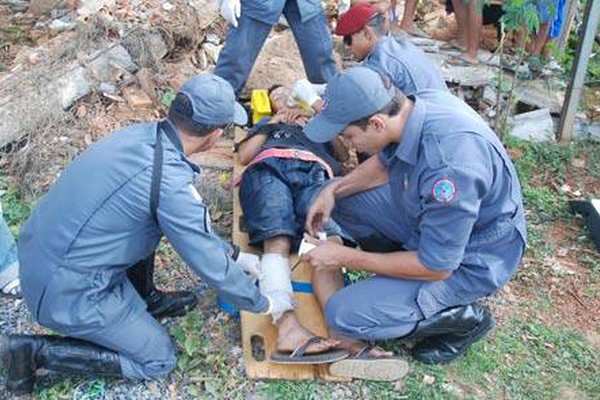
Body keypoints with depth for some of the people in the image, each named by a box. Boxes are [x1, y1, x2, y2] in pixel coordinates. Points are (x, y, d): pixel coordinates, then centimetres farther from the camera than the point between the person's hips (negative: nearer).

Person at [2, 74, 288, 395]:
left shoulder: (139, 134, -2)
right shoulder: (171, 182, -27)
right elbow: (213, 268, -15)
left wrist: (234, 254, 20)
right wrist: (264, 304, 2)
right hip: (67, 294, -8)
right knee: (159, 360, 9)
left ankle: (145, 298, 24)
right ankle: (37, 351, 5)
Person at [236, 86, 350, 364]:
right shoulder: (266, 124, 45)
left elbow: (343, 155, 30)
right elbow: (244, 156, 27)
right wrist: (274, 123, 25)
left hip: (315, 173, 0)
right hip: (269, 167, 0)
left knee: (330, 237, -34)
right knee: (277, 240, -34)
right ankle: (287, 325, -53)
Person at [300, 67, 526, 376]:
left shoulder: (448, 166, -38)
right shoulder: (415, 105, -14)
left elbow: (436, 267, -26)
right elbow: (384, 163, 9)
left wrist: (345, 257, -19)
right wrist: (334, 190, -7)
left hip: (466, 259, -8)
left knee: (344, 316, -18)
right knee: (339, 197, 2)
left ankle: (461, 318, 1)